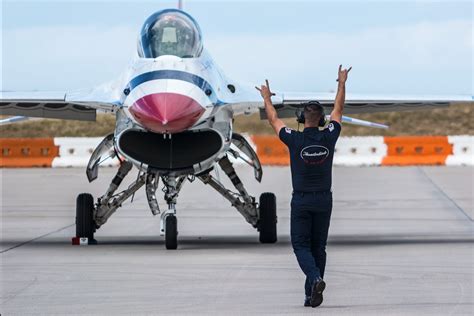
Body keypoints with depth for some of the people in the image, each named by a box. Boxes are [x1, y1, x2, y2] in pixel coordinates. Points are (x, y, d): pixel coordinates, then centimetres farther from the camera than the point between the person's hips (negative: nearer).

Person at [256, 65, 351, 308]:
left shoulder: (295, 140, -11)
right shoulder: (328, 138, -5)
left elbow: (273, 119, 5)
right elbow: (338, 110, 11)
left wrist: (266, 97, 22)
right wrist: (342, 83, 24)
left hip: (301, 200, -3)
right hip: (324, 199, 3)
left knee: (301, 244, 2)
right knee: (318, 246, 10)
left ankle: (315, 278, -24)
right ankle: (311, 294, 9)